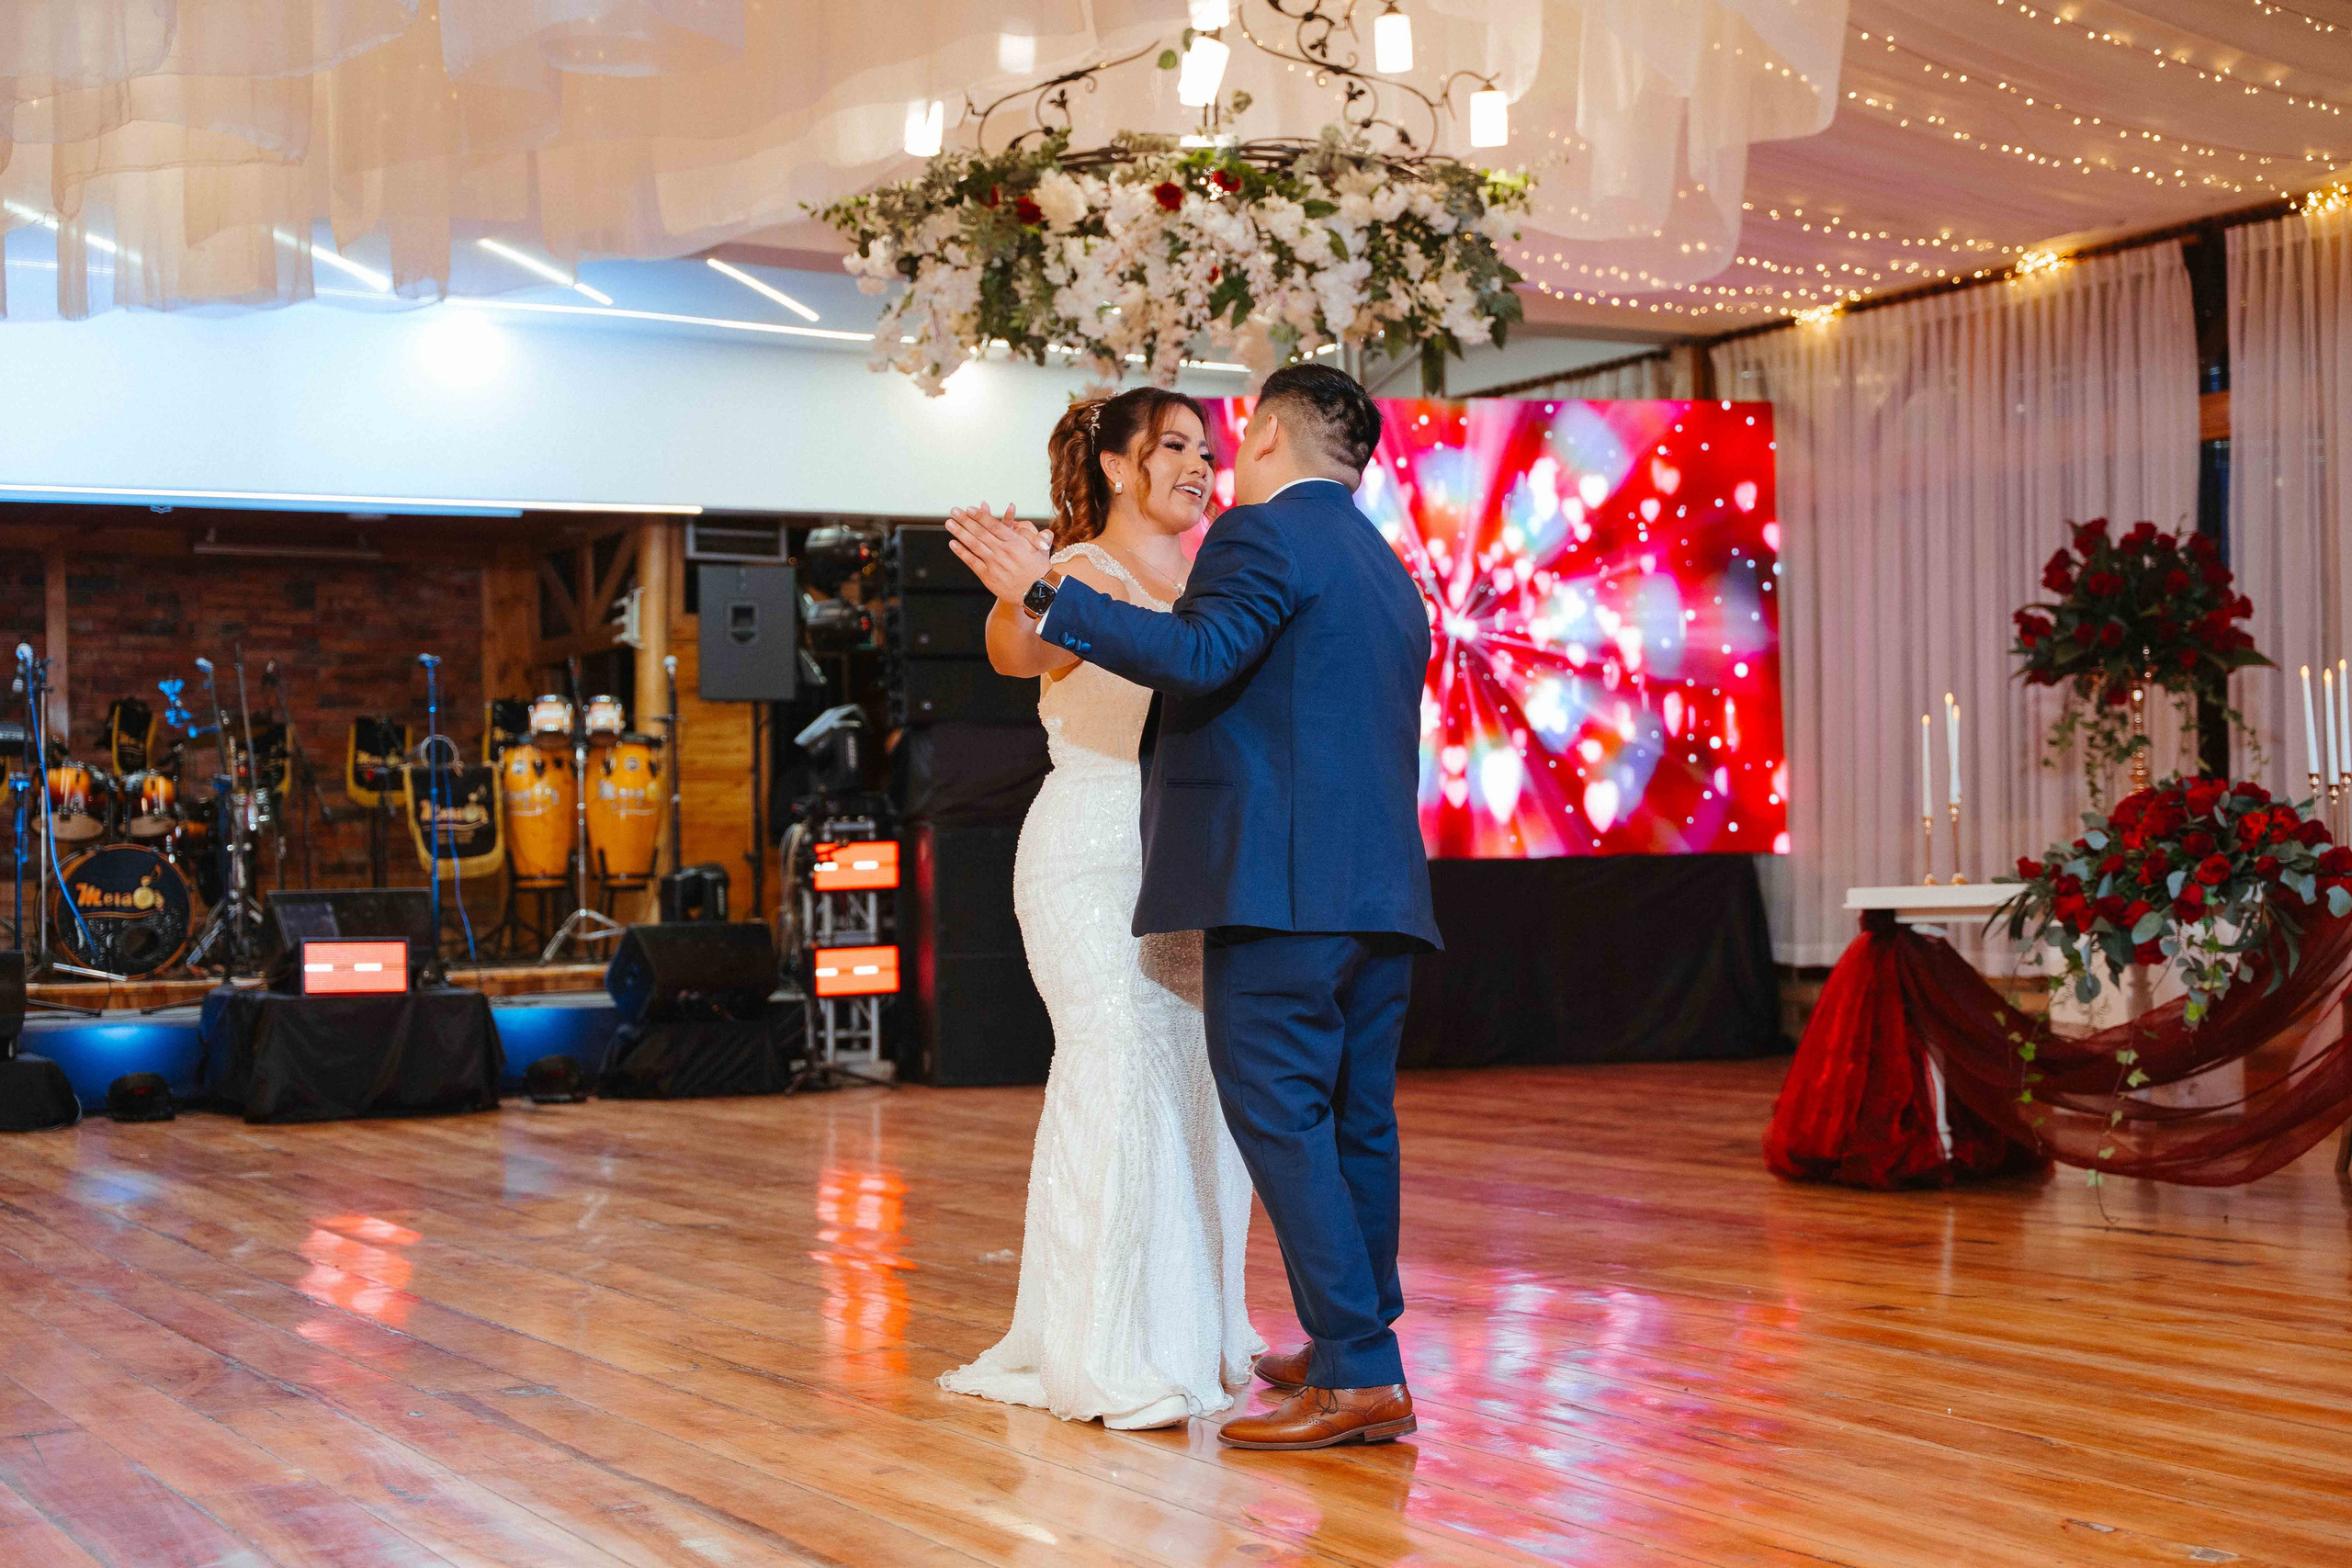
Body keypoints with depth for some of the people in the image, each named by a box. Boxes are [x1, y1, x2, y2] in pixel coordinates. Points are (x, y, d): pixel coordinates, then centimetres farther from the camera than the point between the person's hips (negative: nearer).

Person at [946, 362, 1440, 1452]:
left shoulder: (1260, 534, -6)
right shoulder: (1388, 572, 24)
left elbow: (1200, 657, -22)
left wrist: (1047, 595, -22)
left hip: (1281, 883, -9)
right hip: (1381, 888, 9)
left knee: (1281, 1121, -7)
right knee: (1355, 1123, 13)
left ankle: (1359, 1374, -10)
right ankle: (1357, 1351, 20)